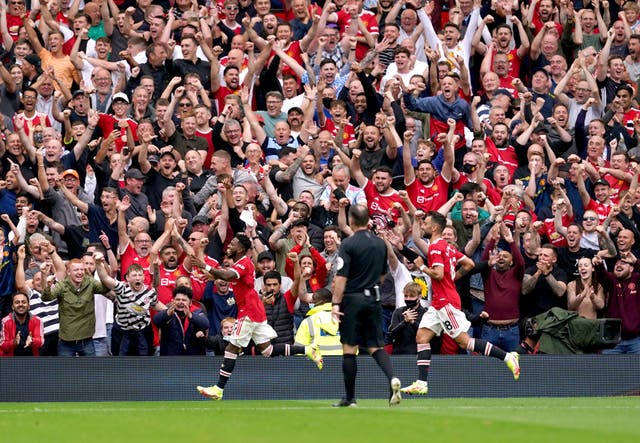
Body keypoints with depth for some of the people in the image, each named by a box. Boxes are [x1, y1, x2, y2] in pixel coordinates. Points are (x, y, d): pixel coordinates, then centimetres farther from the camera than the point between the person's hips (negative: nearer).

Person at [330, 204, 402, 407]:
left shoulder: (348, 244, -10)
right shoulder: (380, 244, 8)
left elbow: (341, 277, -14)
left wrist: (336, 303, -13)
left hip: (353, 299, -5)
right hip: (374, 299, 5)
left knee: (349, 348, 2)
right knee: (376, 346, 8)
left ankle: (350, 398, 6)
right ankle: (392, 378, -19)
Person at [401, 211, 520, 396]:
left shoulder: (436, 247, -13)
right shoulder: (448, 246, 15)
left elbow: (438, 274, -23)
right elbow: (469, 264, 16)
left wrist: (423, 268, -7)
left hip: (446, 302, -10)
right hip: (439, 302, 10)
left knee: (464, 341, -9)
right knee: (421, 337, 4)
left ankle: (507, 357, -6)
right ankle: (421, 384, 0)